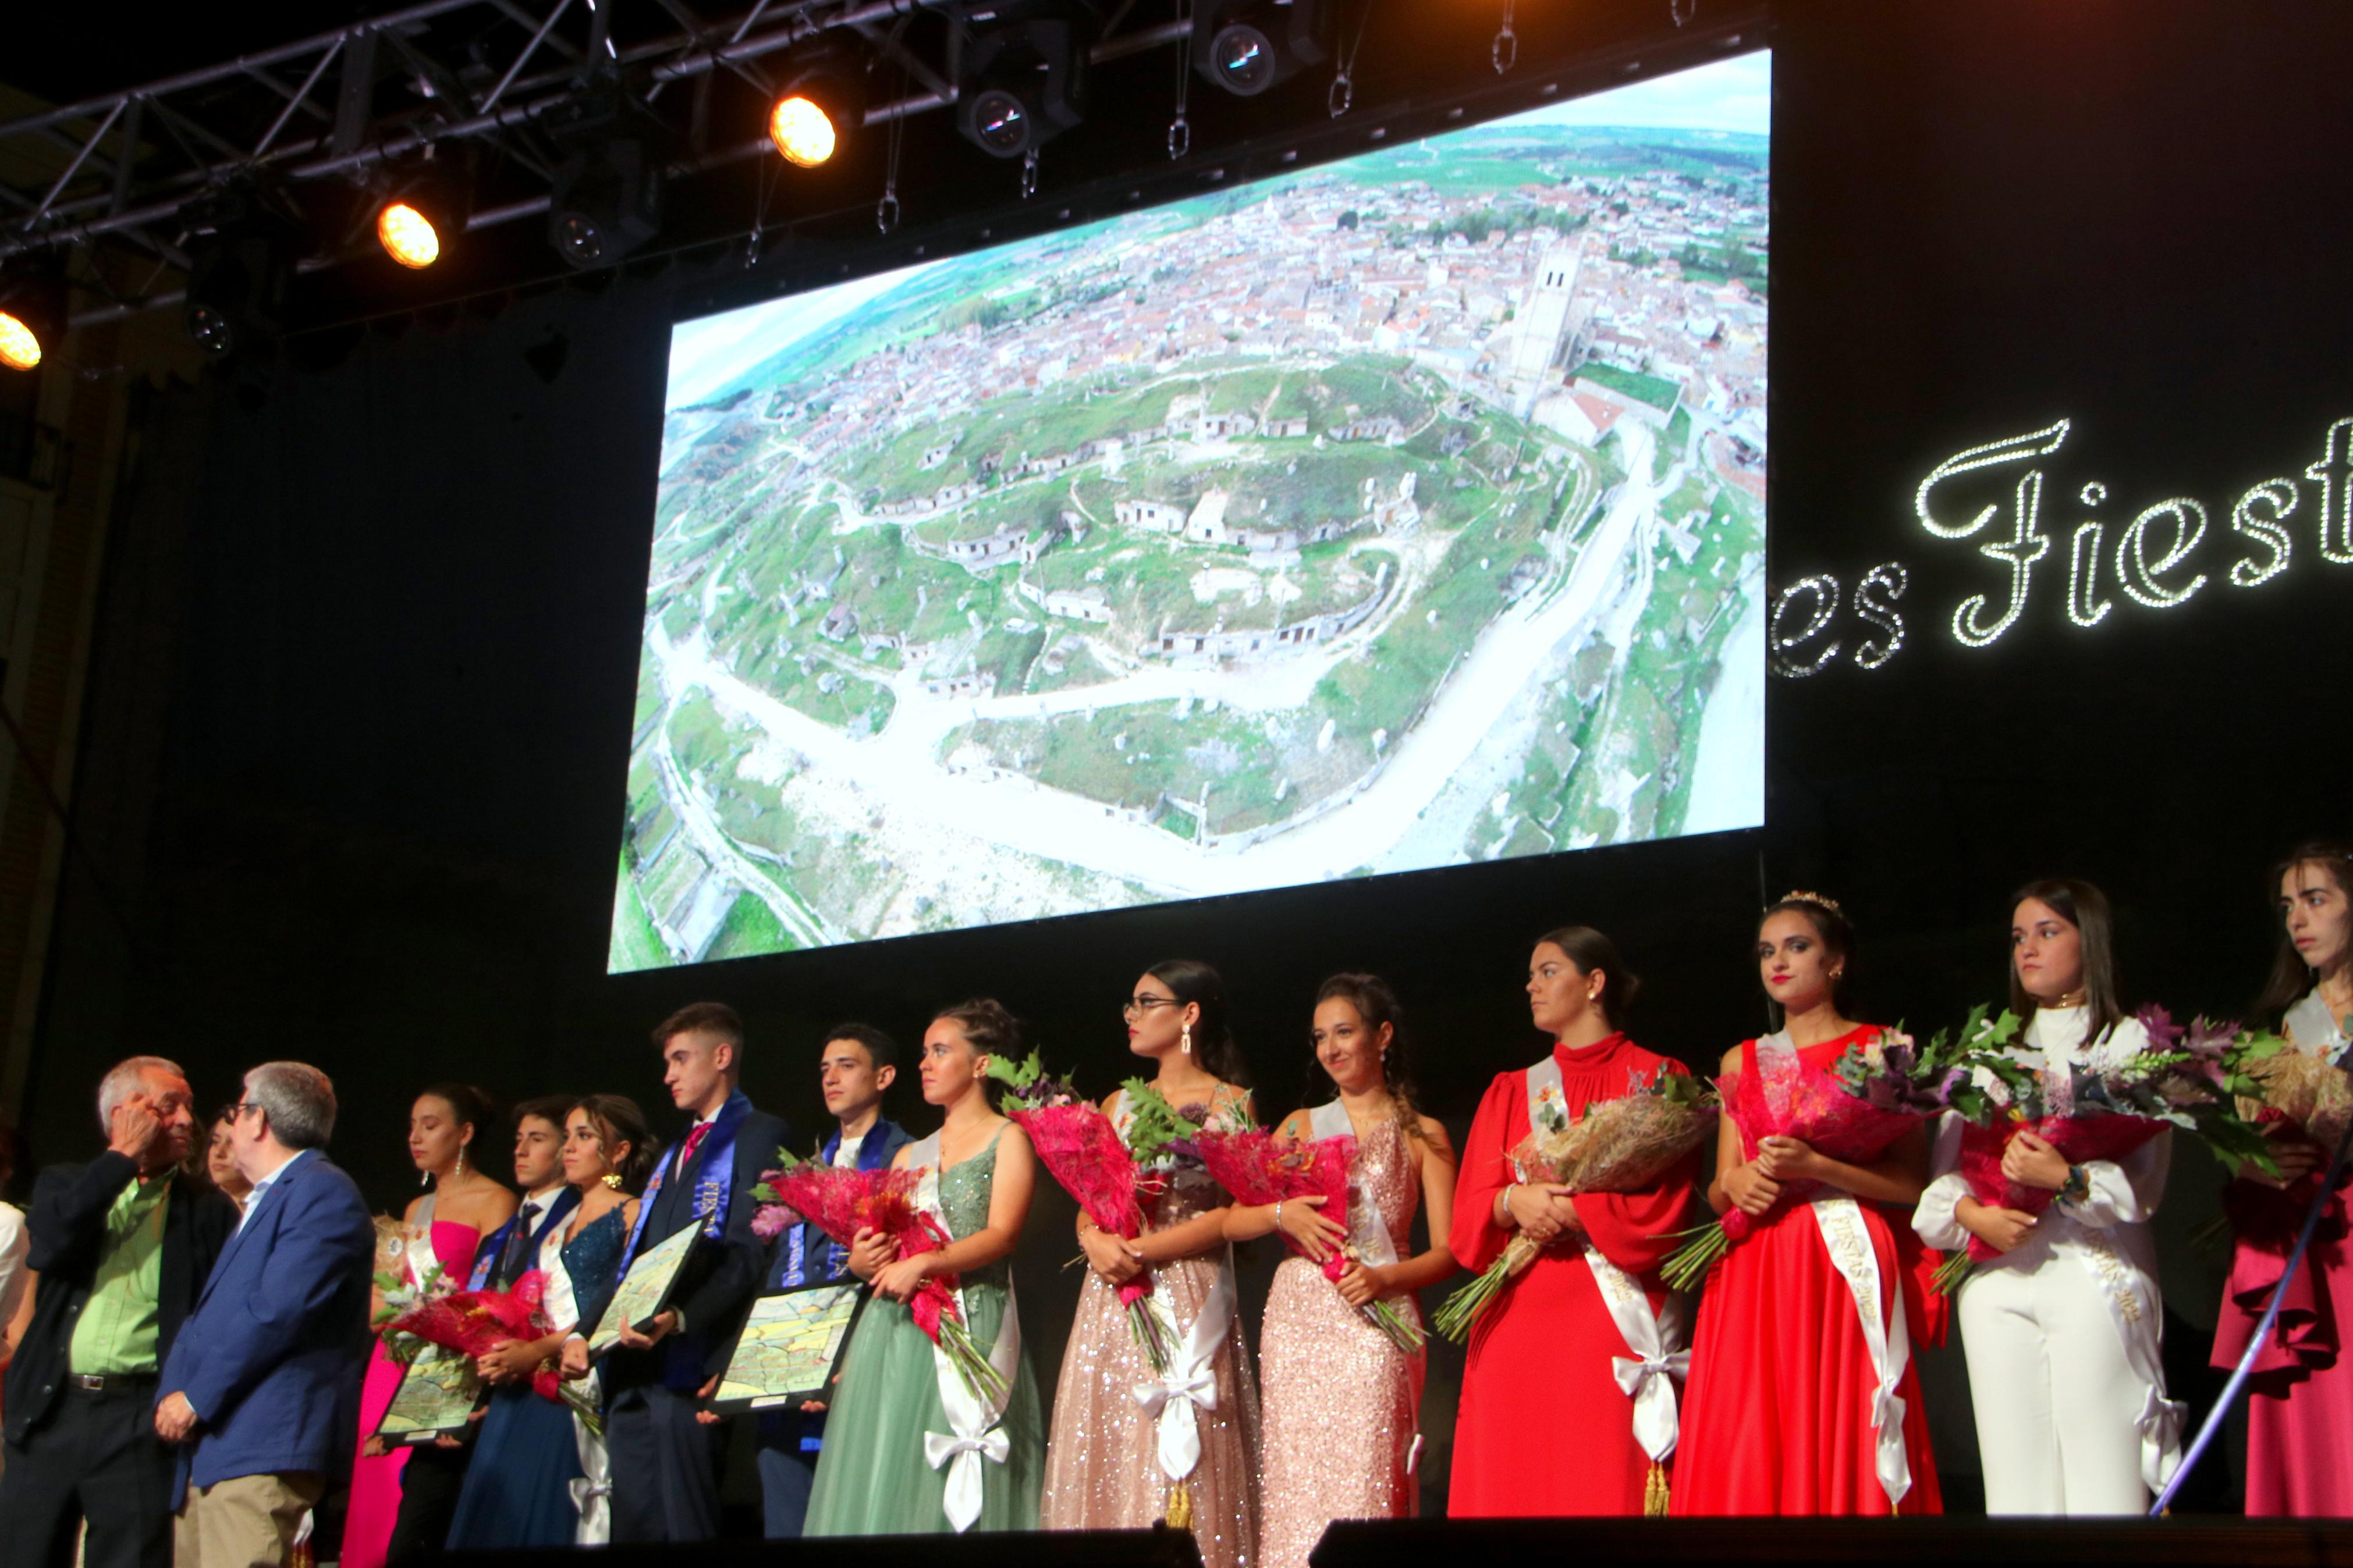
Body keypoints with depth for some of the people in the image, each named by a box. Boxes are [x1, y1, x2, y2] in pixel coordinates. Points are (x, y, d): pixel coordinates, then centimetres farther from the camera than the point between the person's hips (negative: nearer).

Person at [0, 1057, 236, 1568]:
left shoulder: (210, 1210, 8)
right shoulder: (65, 1185, 13)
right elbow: (47, 1248, -8)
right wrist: (122, 1157, -5)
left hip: (140, 1421, -1)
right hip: (51, 1410, 2)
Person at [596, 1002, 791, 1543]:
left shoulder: (759, 1135, -1)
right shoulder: (673, 1157, 28)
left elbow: (751, 1255, -14)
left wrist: (681, 1318, -26)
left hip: (691, 1363, -8)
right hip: (634, 1367, 9)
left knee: (688, 1529, -9)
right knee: (632, 1526, 6)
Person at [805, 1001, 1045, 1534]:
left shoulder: (1008, 1139, 5)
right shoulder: (909, 1157, 21)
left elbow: (1002, 1235, -9)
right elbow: (867, 1250, 19)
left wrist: (923, 1265, -21)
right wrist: (862, 1260, -4)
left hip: (971, 1324, -5)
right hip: (896, 1329, 5)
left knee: (959, 1490, -10)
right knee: (883, 1486, -1)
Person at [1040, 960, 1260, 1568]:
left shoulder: (1229, 1103, 1)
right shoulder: (1118, 1105, 18)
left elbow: (1230, 1213, -8)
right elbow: (1087, 1205, 14)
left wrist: (1142, 1252, -16)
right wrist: (1097, 1242, -9)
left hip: (1185, 1300, -5)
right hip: (1110, 1303, 5)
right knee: (1104, 1462, 1)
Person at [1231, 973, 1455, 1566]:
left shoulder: (1422, 1135, 8)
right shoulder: (1299, 1127, 16)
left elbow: (1448, 1251, 2)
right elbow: (1232, 1222, 9)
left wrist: (1385, 1278, -15)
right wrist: (1280, 1214, -11)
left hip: (1374, 1322, -3)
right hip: (1296, 1320, 3)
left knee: (1363, 1482, -11)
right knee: (1295, 1483, -2)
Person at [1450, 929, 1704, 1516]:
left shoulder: (1656, 1079, 7)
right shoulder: (1509, 1091, 20)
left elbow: (1662, 1207, -4)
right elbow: (1469, 1213, 10)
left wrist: (1566, 1213, -11)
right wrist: (1514, 1203, -10)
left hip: (1617, 1319, -4)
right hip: (1517, 1319, 4)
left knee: (1608, 1483, -12)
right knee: (1513, 1485, -4)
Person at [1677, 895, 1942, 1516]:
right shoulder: (1742, 1062, 19)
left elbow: (1913, 1182, -4)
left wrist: (1816, 1167, -16)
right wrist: (1734, 1185, -5)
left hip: (1848, 1273, -4)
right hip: (1754, 1279, 4)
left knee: (1841, 1449, -10)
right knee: (1747, 1462, -5)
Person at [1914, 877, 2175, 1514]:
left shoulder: (2129, 1042, 7)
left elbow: (2144, 1179, -4)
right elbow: (1946, 1165, 10)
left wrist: (2066, 1179, -22)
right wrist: (1970, 1212, -10)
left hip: (2096, 1275, -4)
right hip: (1998, 1276, 4)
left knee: (2101, 1474, -9)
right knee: (2015, 1475, 0)